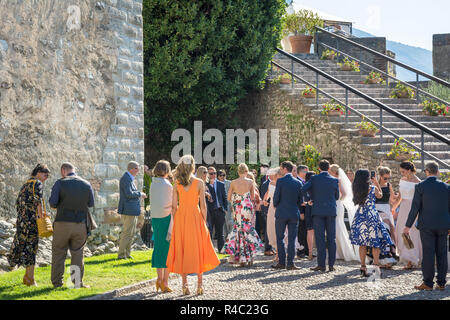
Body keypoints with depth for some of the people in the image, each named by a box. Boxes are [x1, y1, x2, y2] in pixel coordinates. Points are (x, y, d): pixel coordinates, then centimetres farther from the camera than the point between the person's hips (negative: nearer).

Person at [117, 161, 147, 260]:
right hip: (128, 210, -11)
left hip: (132, 210, 11)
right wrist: (140, 194, -11)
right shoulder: (126, 178, -15)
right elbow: (129, 194, -22)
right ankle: (121, 254, -2)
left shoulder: (130, 178, 17)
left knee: (132, 233, 14)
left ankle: (127, 254, 20)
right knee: (127, 233, -7)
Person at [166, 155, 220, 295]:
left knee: (182, 250, 7)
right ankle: (200, 284, 5)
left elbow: (174, 206, 1)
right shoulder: (199, 183, -5)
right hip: (195, 216, -2)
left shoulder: (177, 184, 1)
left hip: (180, 217, 2)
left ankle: (184, 284, 6)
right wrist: (204, 221, 2)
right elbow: (203, 205, -5)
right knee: (198, 249, 7)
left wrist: (175, 222, 9)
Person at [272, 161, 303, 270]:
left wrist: (275, 206, 10)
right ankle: (290, 263, 1)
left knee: (280, 238, 6)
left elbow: (276, 197, -9)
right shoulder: (298, 183, 3)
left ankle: (282, 262, 4)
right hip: (294, 214, 3)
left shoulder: (280, 181, -9)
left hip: (281, 213, -3)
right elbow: (301, 200, 6)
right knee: (292, 239, 5)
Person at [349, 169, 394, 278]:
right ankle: (376, 265, -7)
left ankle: (363, 267, 8)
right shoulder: (373, 188, -9)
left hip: (360, 216, 4)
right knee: (376, 241, 3)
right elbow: (380, 195, 11)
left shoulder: (356, 189, 0)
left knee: (362, 243, 7)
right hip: (371, 216, -4)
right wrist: (377, 183, 23)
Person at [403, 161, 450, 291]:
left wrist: (408, 225, -1)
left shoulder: (420, 186, -6)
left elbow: (415, 208, -7)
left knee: (428, 254, -1)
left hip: (427, 225, -3)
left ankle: (428, 283, 0)